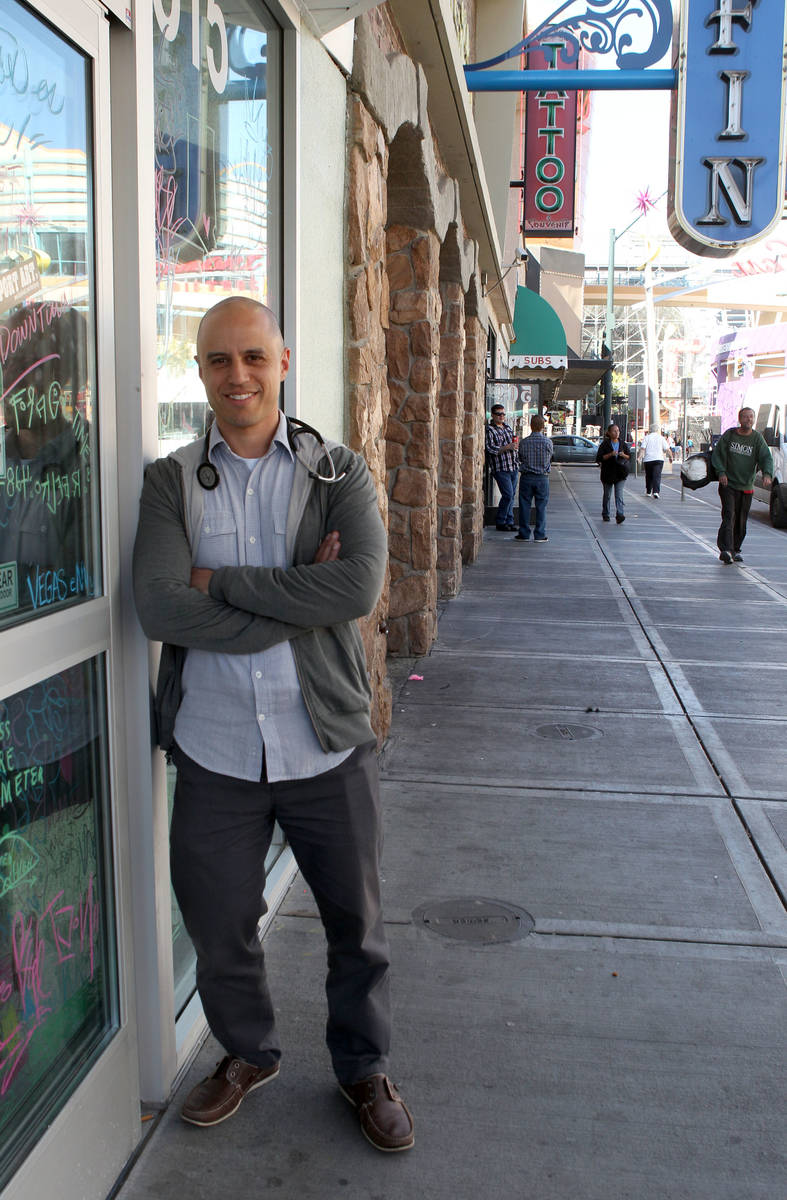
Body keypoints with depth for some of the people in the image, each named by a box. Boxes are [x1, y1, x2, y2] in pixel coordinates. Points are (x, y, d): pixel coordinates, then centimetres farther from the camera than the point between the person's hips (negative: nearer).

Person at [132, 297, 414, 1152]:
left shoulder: (340, 474, -2)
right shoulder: (170, 482, -1)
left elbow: (359, 587, -20)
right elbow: (158, 607, -16)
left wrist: (221, 581, -18)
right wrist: (297, 599, -18)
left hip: (327, 748, 0)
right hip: (214, 752, 1)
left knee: (356, 925, 15)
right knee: (217, 929, 18)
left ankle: (363, 1068, 42)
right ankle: (248, 1053, 47)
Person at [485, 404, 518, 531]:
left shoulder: (508, 427, 17)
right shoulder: (489, 430, -6)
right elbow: (490, 448, -15)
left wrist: (515, 445, 8)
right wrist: (507, 447, -20)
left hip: (513, 467, 7)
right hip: (501, 468, -7)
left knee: (512, 495, 8)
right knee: (508, 494, -12)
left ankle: (509, 521, 15)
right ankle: (500, 522, -1)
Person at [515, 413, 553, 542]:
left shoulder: (524, 442, -6)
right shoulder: (548, 442, -8)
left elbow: (520, 458, 6)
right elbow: (551, 457, 6)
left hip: (526, 477, 1)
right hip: (542, 478, 0)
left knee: (525, 506, 8)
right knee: (541, 507, 6)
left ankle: (524, 534, 10)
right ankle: (540, 535, 7)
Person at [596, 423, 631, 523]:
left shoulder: (623, 444, 6)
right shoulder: (605, 444, -3)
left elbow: (629, 456, 12)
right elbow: (599, 457, -9)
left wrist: (623, 455, -10)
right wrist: (610, 454, -20)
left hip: (620, 474, 1)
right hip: (607, 473, -1)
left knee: (619, 494, -11)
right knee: (607, 495, 10)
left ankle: (620, 515, -19)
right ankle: (605, 515, 25)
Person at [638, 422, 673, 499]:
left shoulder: (646, 437, 5)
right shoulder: (661, 438, 7)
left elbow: (642, 448, -6)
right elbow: (667, 449, 6)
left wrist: (640, 457, -10)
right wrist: (670, 457, 18)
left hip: (648, 459, 1)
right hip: (658, 459, -1)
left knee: (649, 476, 15)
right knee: (657, 476, -7)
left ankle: (648, 492, 27)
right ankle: (656, 492, -24)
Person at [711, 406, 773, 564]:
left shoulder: (757, 438, 1)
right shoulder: (729, 434, 1)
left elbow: (766, 457, -8)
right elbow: (717, 454, 4)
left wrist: (767, 474, -26)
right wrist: (721, 472, -10)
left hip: (746, 487, 2)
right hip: (728, 484, -2)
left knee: (741, 521, 8)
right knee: (729, 516, -16)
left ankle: (735, 550, 22)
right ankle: (726, 550, -26)